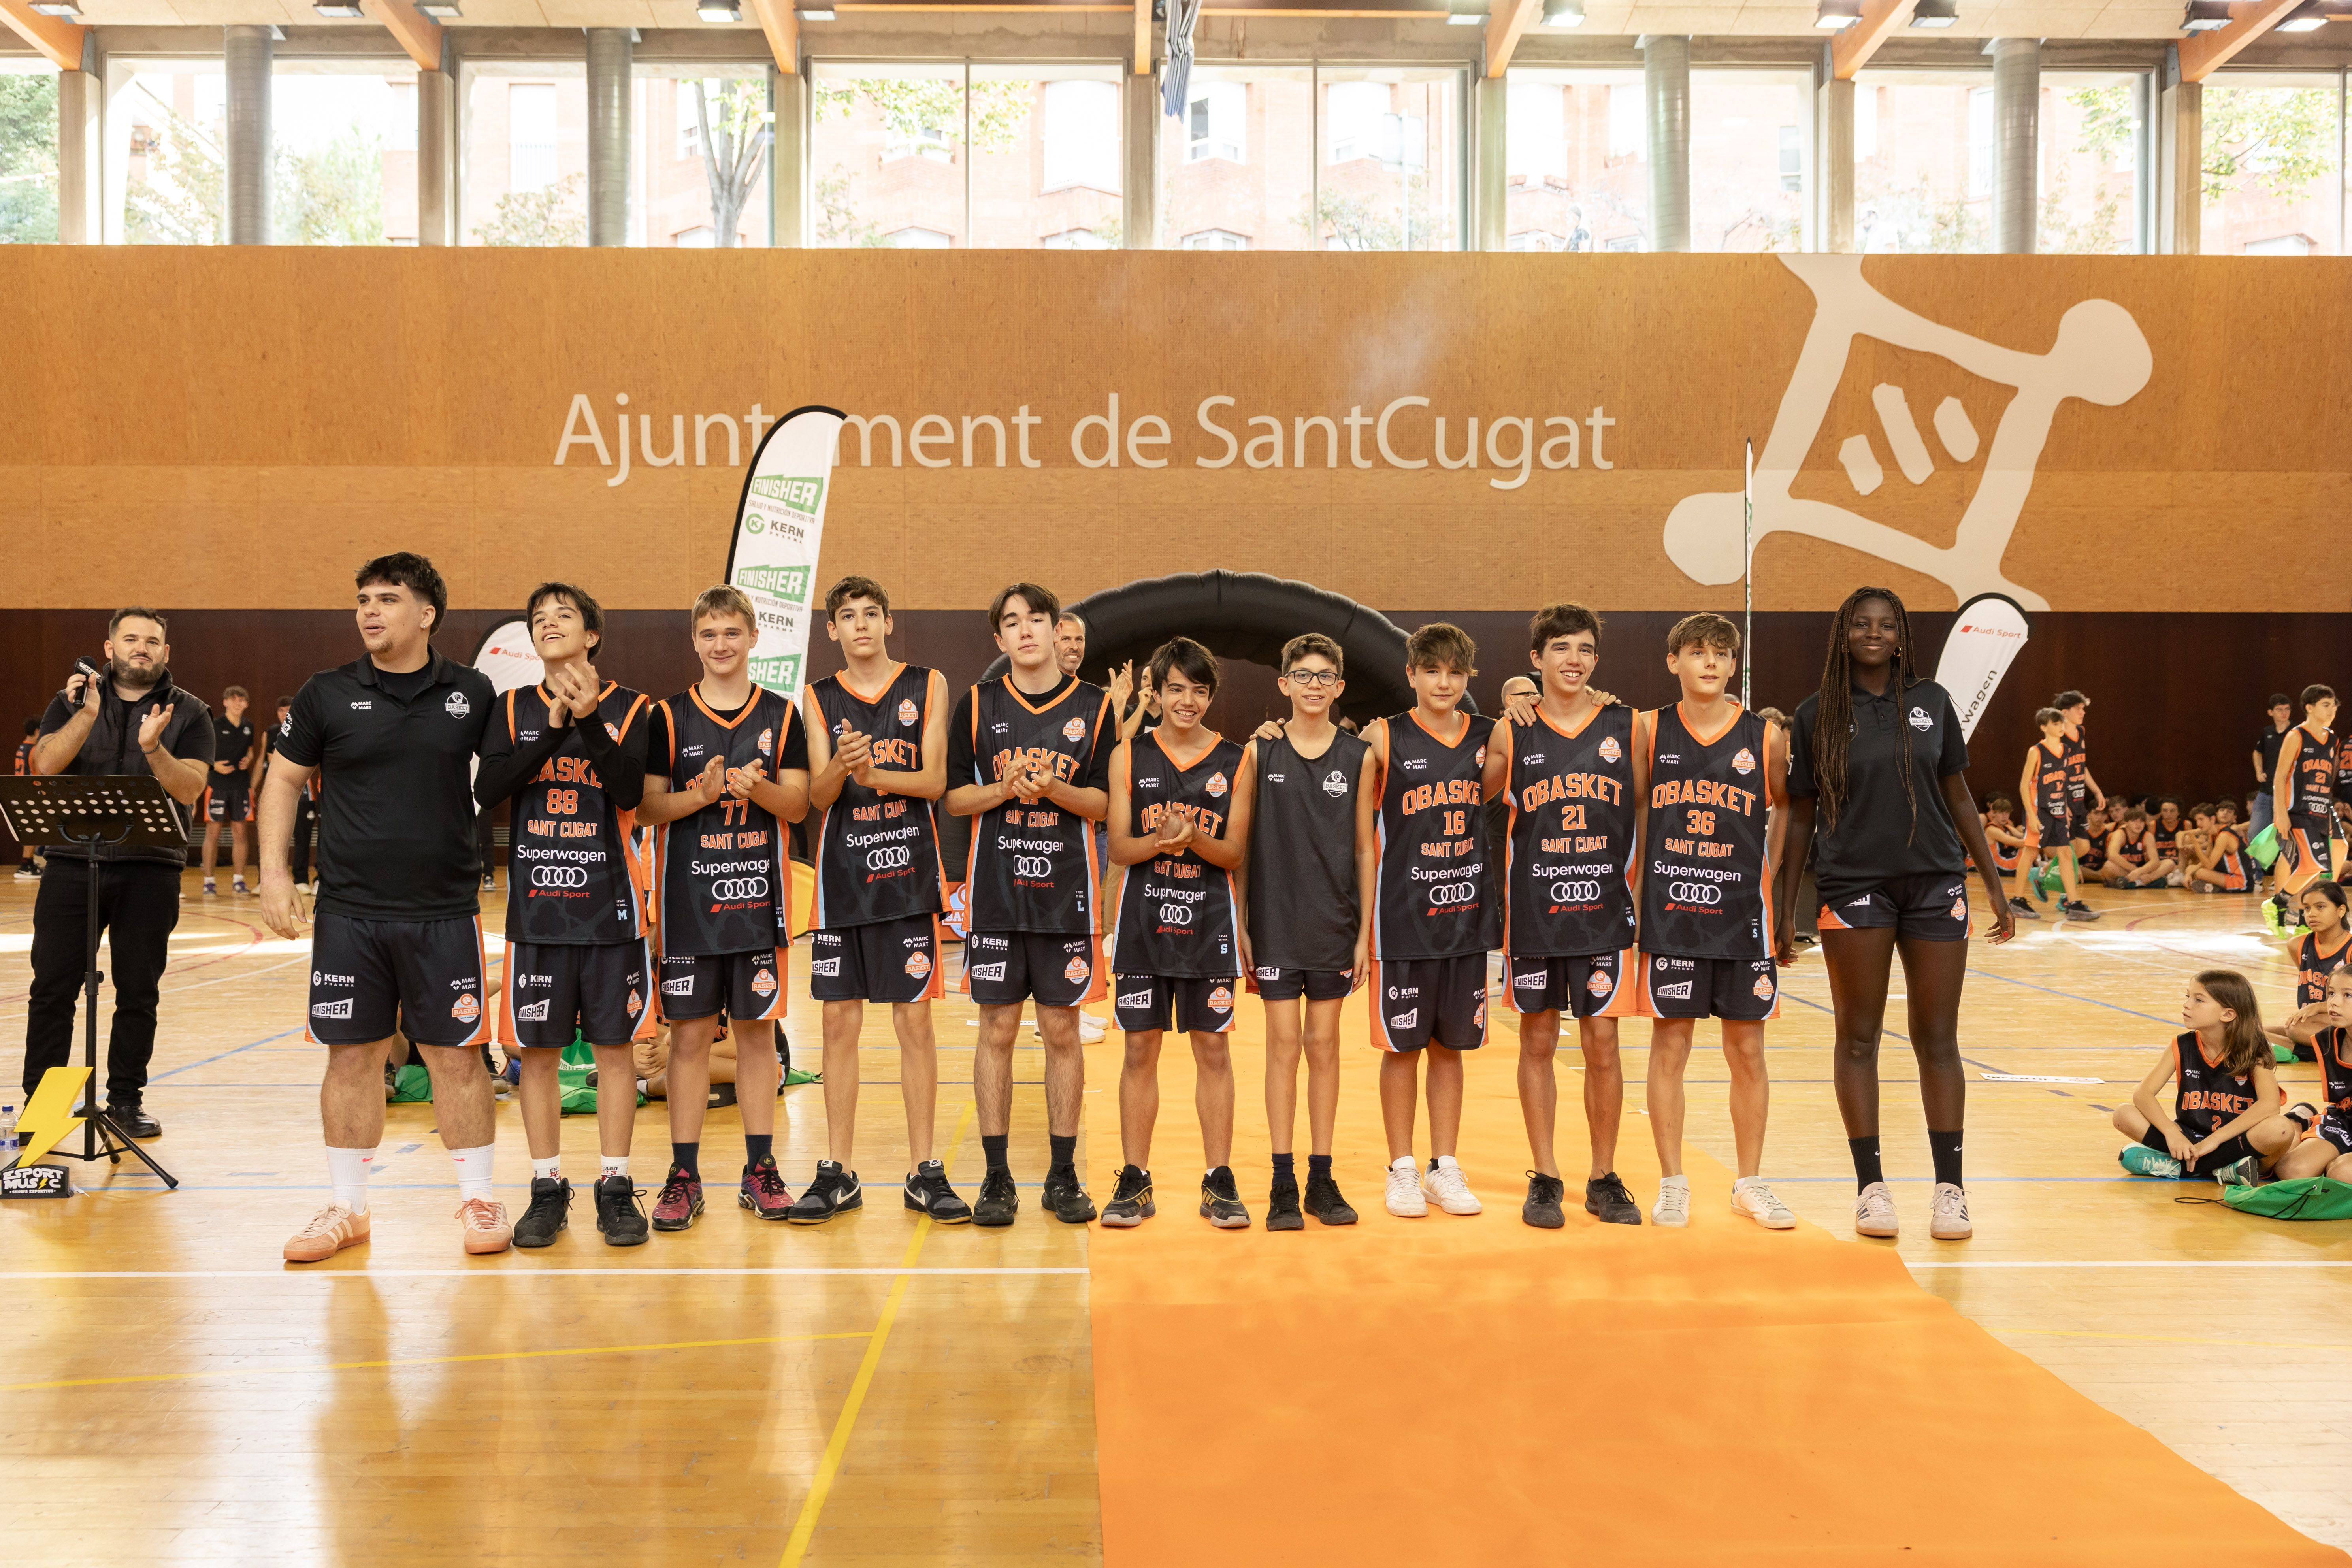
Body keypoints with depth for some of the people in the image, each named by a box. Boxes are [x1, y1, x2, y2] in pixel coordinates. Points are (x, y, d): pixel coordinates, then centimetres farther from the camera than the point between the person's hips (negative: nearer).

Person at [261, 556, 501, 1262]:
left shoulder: (471, 694, 1)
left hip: (445, 912, -1)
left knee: (456, 1054, 4)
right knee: (351, 1055, 7)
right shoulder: (327, 694, 1)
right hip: (348, 912, 1)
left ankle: (479, 1200, 16)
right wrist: (274, 874, 0)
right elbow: (283, 780, 8)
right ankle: (347, 1208, 20)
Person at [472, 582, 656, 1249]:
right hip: (537, 901, 2)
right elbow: (487, 789, -7)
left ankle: (615, 1185, 13)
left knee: (615, 1043, 3)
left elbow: (631, 792, -13)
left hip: (610, 900, -2)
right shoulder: (515, 709, 8)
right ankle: (547, 1188, 16)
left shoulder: (629, 707, 2)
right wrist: (553, 727, -15)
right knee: (536, 1048, 5)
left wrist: (589, 720, -22)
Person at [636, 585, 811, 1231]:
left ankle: (760, 1169, 16)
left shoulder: (780, 715, 6)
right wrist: (701, 795, -18)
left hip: (758, 896, 1)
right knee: (689, 1034, 1)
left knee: (757, 1031, 7)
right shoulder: (669, 717, 3)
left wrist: (758, 788, -19)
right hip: (687, 900, -1)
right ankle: (684, 1176, 10)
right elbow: (647, 808, -1)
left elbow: (798, 804, 1)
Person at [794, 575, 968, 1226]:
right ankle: (837, 1173, 13)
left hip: (909, 873, -1)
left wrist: (875, 773, -21)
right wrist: (842, 766, -23)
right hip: (842, 877, 1)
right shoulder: (820, 699, 8)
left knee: (914, 1020, 2)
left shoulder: (927, 686, 5)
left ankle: (925, 1172, 10)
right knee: (840, 1023, 4)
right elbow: (818, 795, -2)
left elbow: (935, 780, -4)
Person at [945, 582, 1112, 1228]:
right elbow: (954, 797, 4)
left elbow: (1103, 803, 2)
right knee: (997, 1031, 3)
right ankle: (997, 1177, 12)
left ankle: (1063, 1175, 15)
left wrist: (1053, 788, -16)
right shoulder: (977, 705, 5)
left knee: (1062, 1032, 4)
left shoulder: (1093, 705, 4)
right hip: (995, 891, 0)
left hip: (1067, 890, 0)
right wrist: (1006, 789, -14)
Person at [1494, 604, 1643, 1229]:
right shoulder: (1513, 733, 1)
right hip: (1534, 912, 0)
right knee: (1538, 1042, 7)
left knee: (1602, 1044, 3)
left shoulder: (1625, 726, 2)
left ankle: (1604, 1178, 17)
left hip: (1604, 908, 0)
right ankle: (1545, 1179, 18)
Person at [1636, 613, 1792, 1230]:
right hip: (1670, 910, 0)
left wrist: (1769, 871, 6)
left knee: (1747, 1050, 7)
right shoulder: (1650, 730, 0)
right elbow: (1631, 808, 9)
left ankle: (1749, 1182, 20)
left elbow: (1788, 812, 13)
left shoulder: (1765, 737, 0)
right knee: (1670, 1045, 3)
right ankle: (1672, 1184, 14)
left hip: (1742, 912, 1)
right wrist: (1637, 878, 4)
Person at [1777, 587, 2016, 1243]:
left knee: (1937, 1040, 4)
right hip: (1854, 887, -1)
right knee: (1858, 1038, 3)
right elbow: (1801, 816, 4)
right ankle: (1871, 1186, 13)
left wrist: (1995, 885, 9)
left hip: (1936, 883, 2)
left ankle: (1950, 1188, 12)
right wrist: (1783, 909, 2)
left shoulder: (1931, 701, 6)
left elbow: (1959, 797, 11)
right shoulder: (1818, 714, 1)